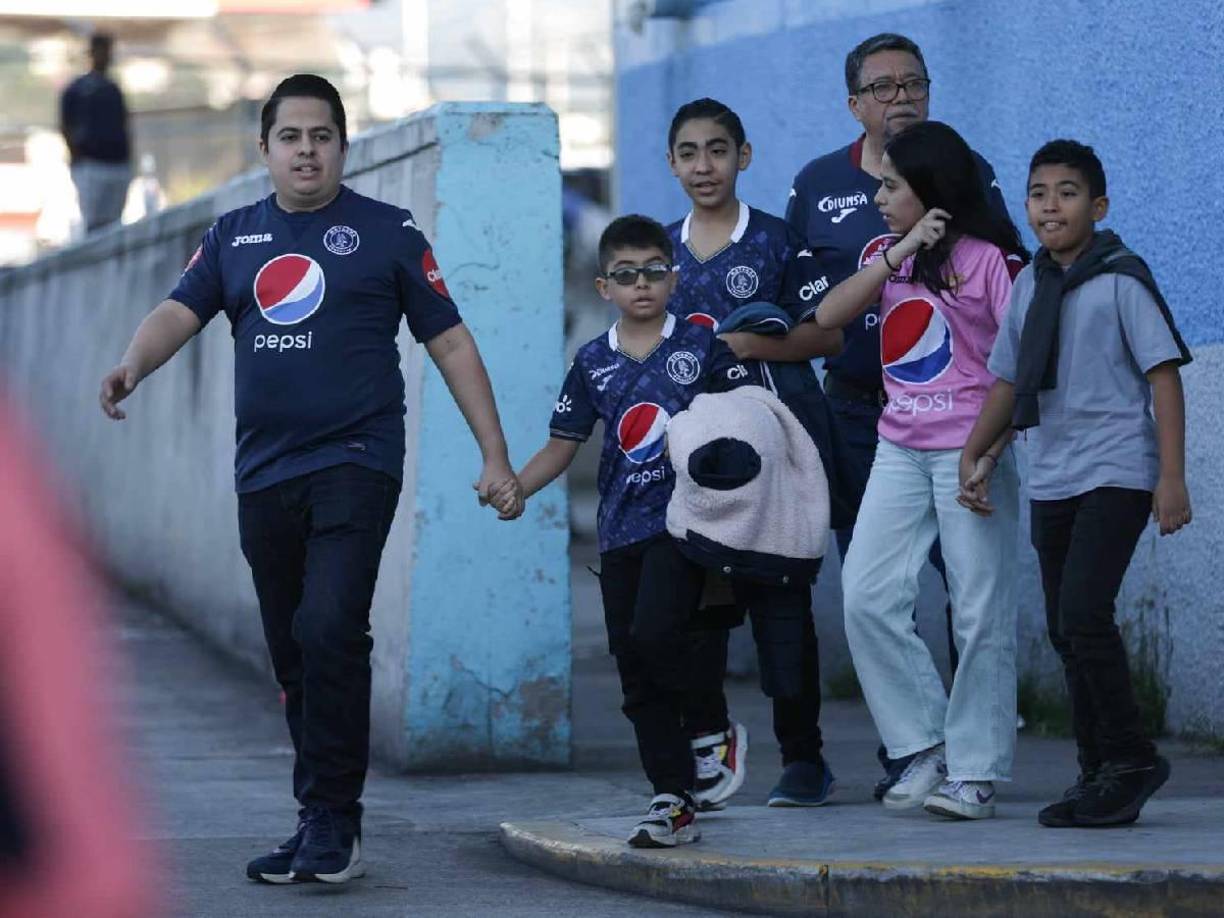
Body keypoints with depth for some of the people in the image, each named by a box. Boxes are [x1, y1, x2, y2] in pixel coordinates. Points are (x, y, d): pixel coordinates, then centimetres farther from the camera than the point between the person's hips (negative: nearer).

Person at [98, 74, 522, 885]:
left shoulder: (387, 233, 3)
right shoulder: (234, 237, 13)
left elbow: (451, 343, 4)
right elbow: (180, 312, 1)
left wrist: (496, 458, -1)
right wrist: (132, 367, -22)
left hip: (357, 461, -5)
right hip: (265, 474, 5)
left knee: (330, 630, -20)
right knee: (293, 656, 9)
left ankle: (335, 823, -12)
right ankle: (320, 830, 18)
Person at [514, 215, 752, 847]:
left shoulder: (699, 347, 1)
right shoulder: (593, 363, 9)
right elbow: (562, 446, 10)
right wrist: (513, 486, -6)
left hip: (682, 517, -4)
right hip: (619, 529, 4)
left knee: (653, 633, -25)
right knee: (636, 674, 4)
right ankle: (674, 800, 11)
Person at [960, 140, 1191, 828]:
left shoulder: (1121, 280, -7)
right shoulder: (1030, 286, 12)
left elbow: (1164, 373, -9)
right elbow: (1009, 379, 19)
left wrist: (1172, 476, -14)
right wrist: (973, 455, 10)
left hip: (1115, 474, -7)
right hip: (1050, 480, 7)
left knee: (1083, 615, -18)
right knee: (1066, 630, 7)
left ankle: (1130, 759, -7)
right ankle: (1101, 772, 13)